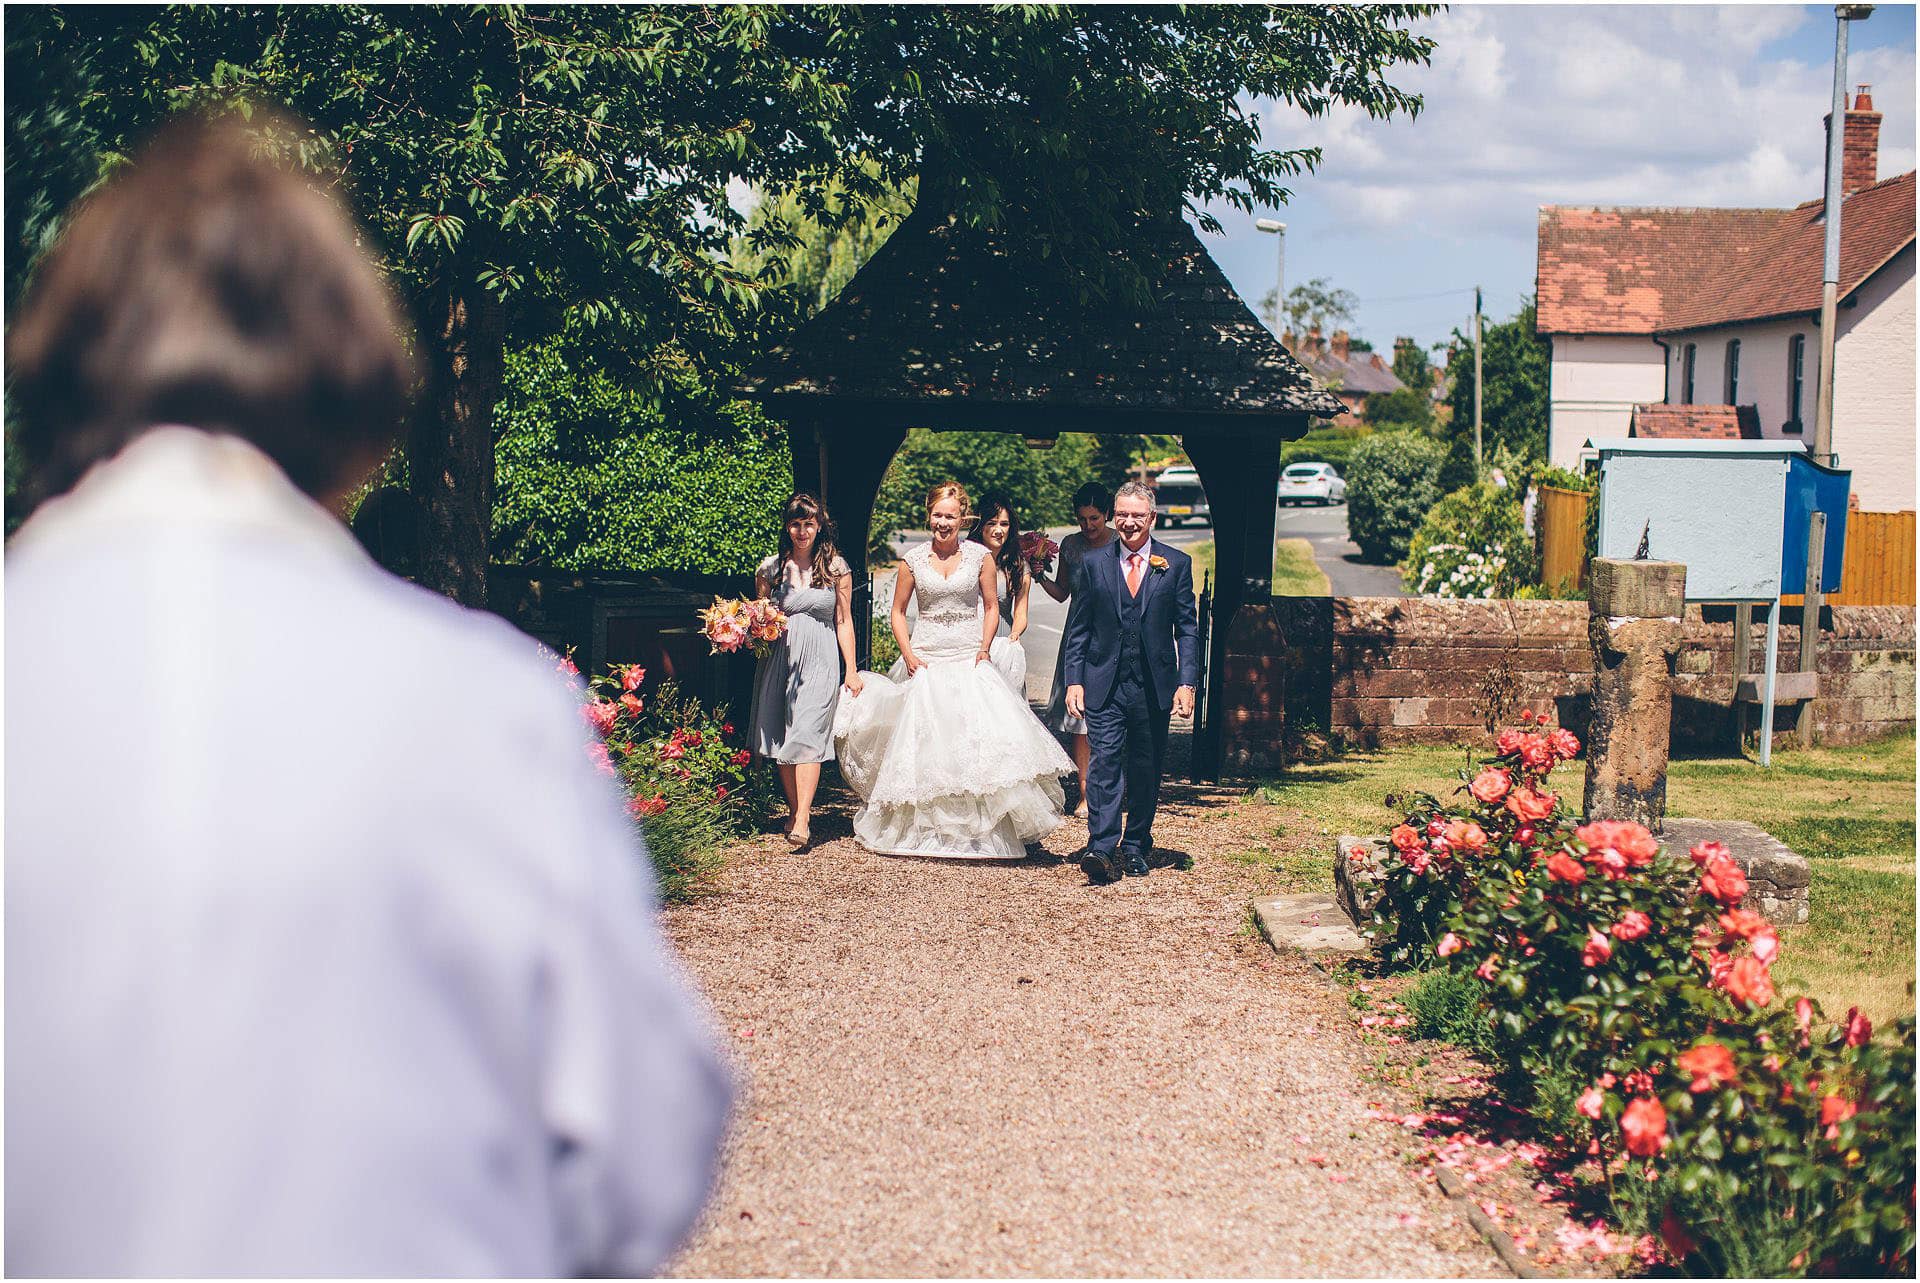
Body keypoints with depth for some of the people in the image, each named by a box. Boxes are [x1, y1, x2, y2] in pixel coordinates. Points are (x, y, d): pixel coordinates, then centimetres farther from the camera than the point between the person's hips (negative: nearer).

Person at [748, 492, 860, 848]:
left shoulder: (835, 568, 5)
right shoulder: (770, 568, 8)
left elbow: (844, 621, 8)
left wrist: (851, 669, 5)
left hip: (820, 660, -3)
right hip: (779, 657, 3)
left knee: (808, 734, -14)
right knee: (781, 738, 3)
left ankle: (802, 821, -22)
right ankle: (795, 811, 15)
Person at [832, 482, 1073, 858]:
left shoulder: (980, 556, 0)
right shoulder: (912, 560, 1)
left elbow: (991, 606, 9)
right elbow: (898, 612, 10)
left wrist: (985, 650, -3)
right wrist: (908, 654, -2)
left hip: (969, 660, -1)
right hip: (926, 661, 1)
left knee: (979, 738, -10)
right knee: (923, 741, 0)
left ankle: (981, 829, -2)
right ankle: (924, 829, 11)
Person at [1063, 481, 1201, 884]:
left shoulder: (1177, 564, 5)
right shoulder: (1095, 564, 6)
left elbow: (1187, 629, 4)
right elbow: (1078, 629, 8)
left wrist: (1187, 682, -4)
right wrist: (1074, 681, 0)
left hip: (1154, 686, 1)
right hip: (1104, 685, -1)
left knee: (1146, 769, 8)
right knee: (1104, 760, -13)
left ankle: (1135, 847, 20)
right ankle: (1101, 847, -19)